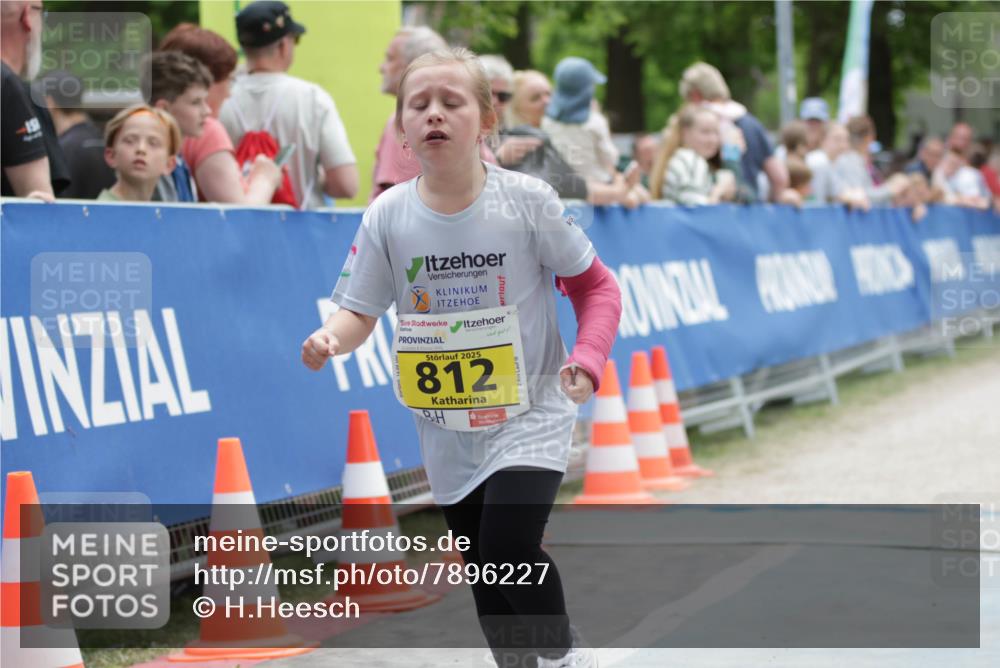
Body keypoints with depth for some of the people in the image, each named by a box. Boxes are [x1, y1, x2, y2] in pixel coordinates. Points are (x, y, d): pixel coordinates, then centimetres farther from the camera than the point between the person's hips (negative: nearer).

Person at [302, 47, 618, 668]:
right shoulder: (389, 215, -6)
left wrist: (587, 358, -18)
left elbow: (595, 285, -2)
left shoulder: (527, 201, -11)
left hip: (531, 414, -3)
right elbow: (360, 311, -1)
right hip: (447, 428, 4)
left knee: (508, 545, -20)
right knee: (484, 570, 11)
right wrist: (330, 337, -24)